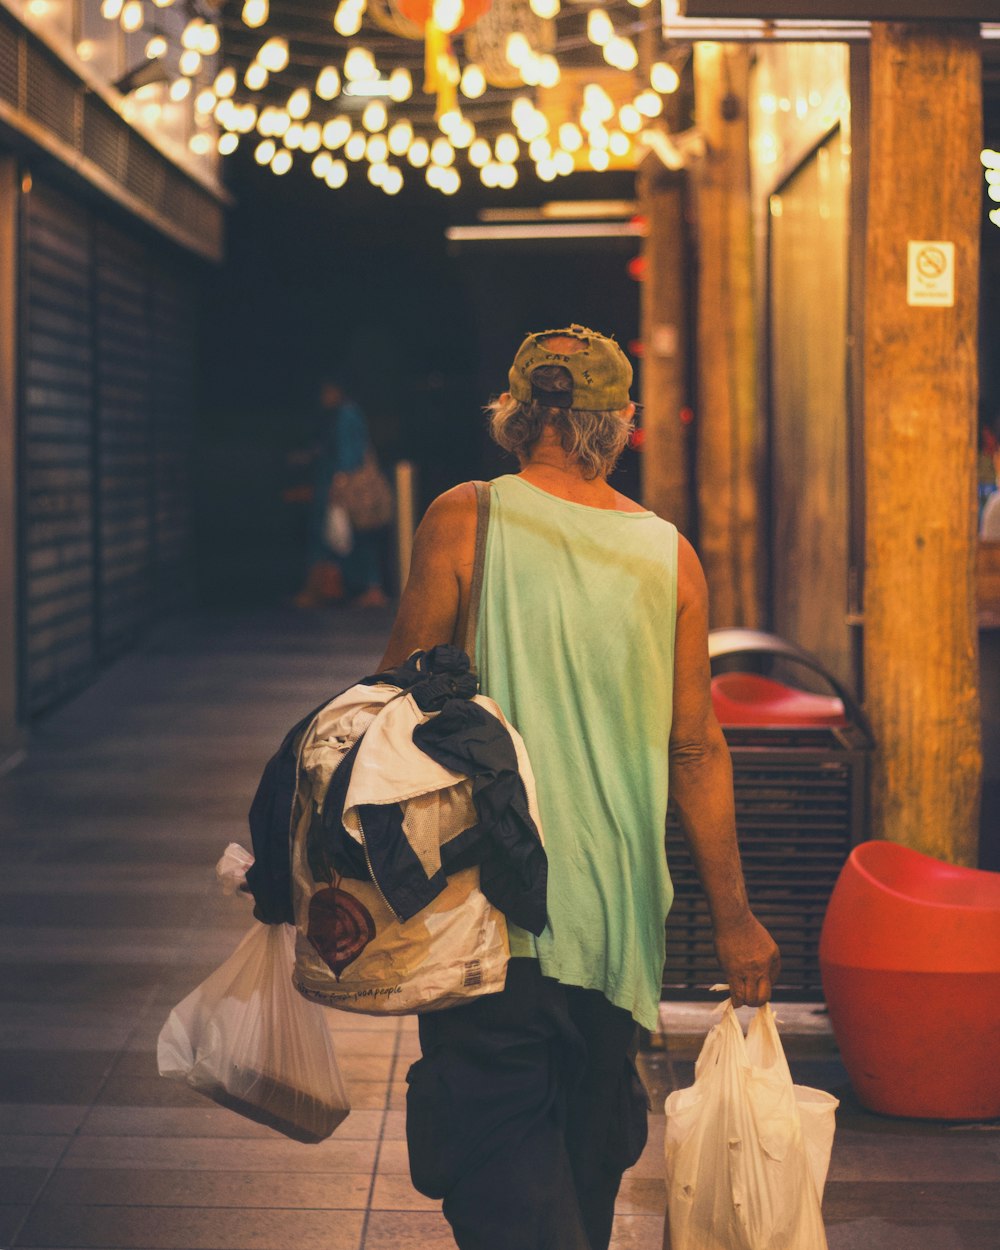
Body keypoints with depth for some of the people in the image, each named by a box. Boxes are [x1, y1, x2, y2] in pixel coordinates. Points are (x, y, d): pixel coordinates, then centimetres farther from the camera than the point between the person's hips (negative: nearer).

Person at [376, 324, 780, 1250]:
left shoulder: (463, 521, -7)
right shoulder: (670, 556, 2)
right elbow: (697, 748, 2)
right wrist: (732, 916, 9)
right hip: (620, 912, 4)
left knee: (496, 1151, -2)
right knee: (588, 1149, 20)